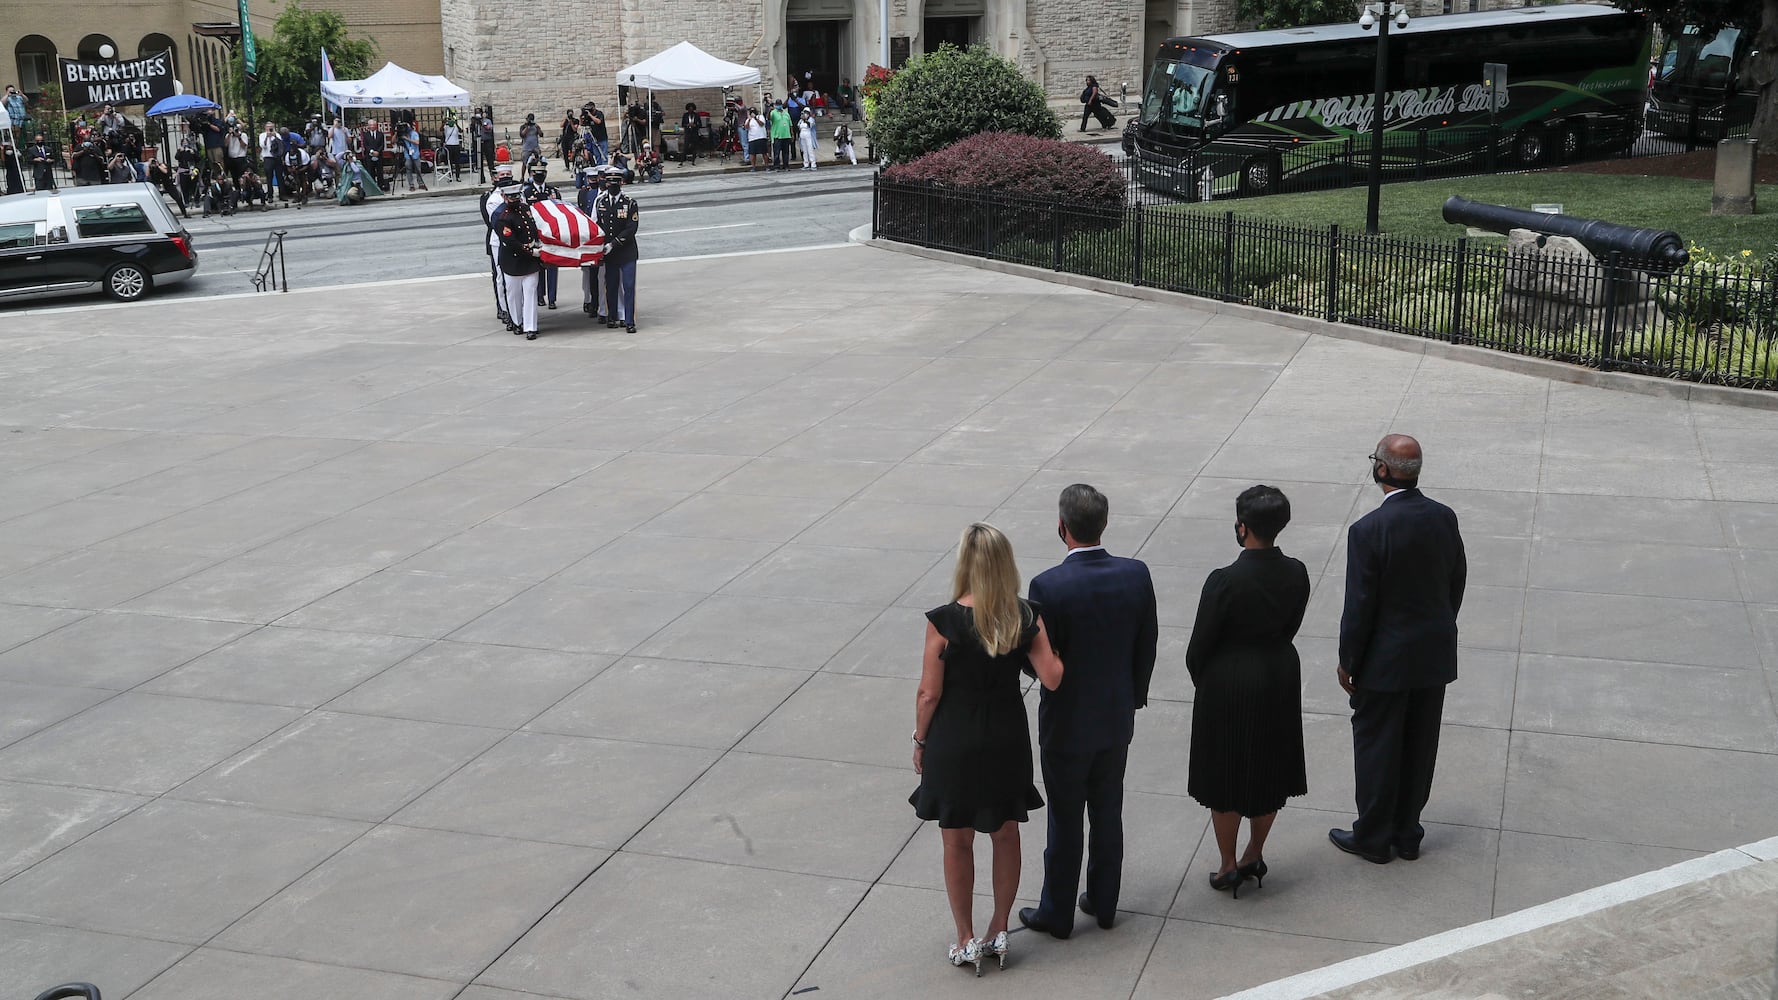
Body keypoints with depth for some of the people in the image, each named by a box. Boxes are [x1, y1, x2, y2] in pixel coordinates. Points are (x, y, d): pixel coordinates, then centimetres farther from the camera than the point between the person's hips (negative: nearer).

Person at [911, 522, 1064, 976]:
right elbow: (1052, 678, -9)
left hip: (954, 744, -3)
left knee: (957, 842, 14)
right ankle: (999, 932, 31)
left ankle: (966, 941, 23)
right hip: (1007, 740, 3)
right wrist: (1046, 645, 10)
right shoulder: (1026, 618, -11)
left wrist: (920, 741, 2)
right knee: (1006, 836, 20)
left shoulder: (944, 622, -20)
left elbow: (929, 693, -14)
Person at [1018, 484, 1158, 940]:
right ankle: (1103, 902, 33)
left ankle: (1057, 913, 24)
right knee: (1108, 814, 19)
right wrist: (1133, 696, 14)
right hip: (1117, 718, 4)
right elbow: (1147, 645, 0)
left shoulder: (1049, 586, -25)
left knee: (1065, 821, 10)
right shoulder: (1136, 574, -10)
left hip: (1066, 723, -4)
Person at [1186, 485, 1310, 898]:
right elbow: (1289, 628, 3)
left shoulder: (1224, 581, -25)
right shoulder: (1296, 574, -9)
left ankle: (1228, 867, 22)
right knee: (1269, 769, 20)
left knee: (1226, 777, 11)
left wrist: (1203, 682, 4)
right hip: (1280, 679, 5)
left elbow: (1199, 646, -15)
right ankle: (1255, 856, 34)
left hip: (1228, 683, -5)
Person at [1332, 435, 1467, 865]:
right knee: (1419, 747, 17)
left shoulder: (1369, 530, -23)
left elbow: (1360, 605, -18)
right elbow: (1457, 583, 6)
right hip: (1436, 655, 6)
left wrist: (1348, 663, -6)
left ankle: (1373, 837, 21)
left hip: (1386, 660, -6)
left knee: (1376, 747, 10)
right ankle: (1407, 833, 30)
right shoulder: (1444, 518, -4)